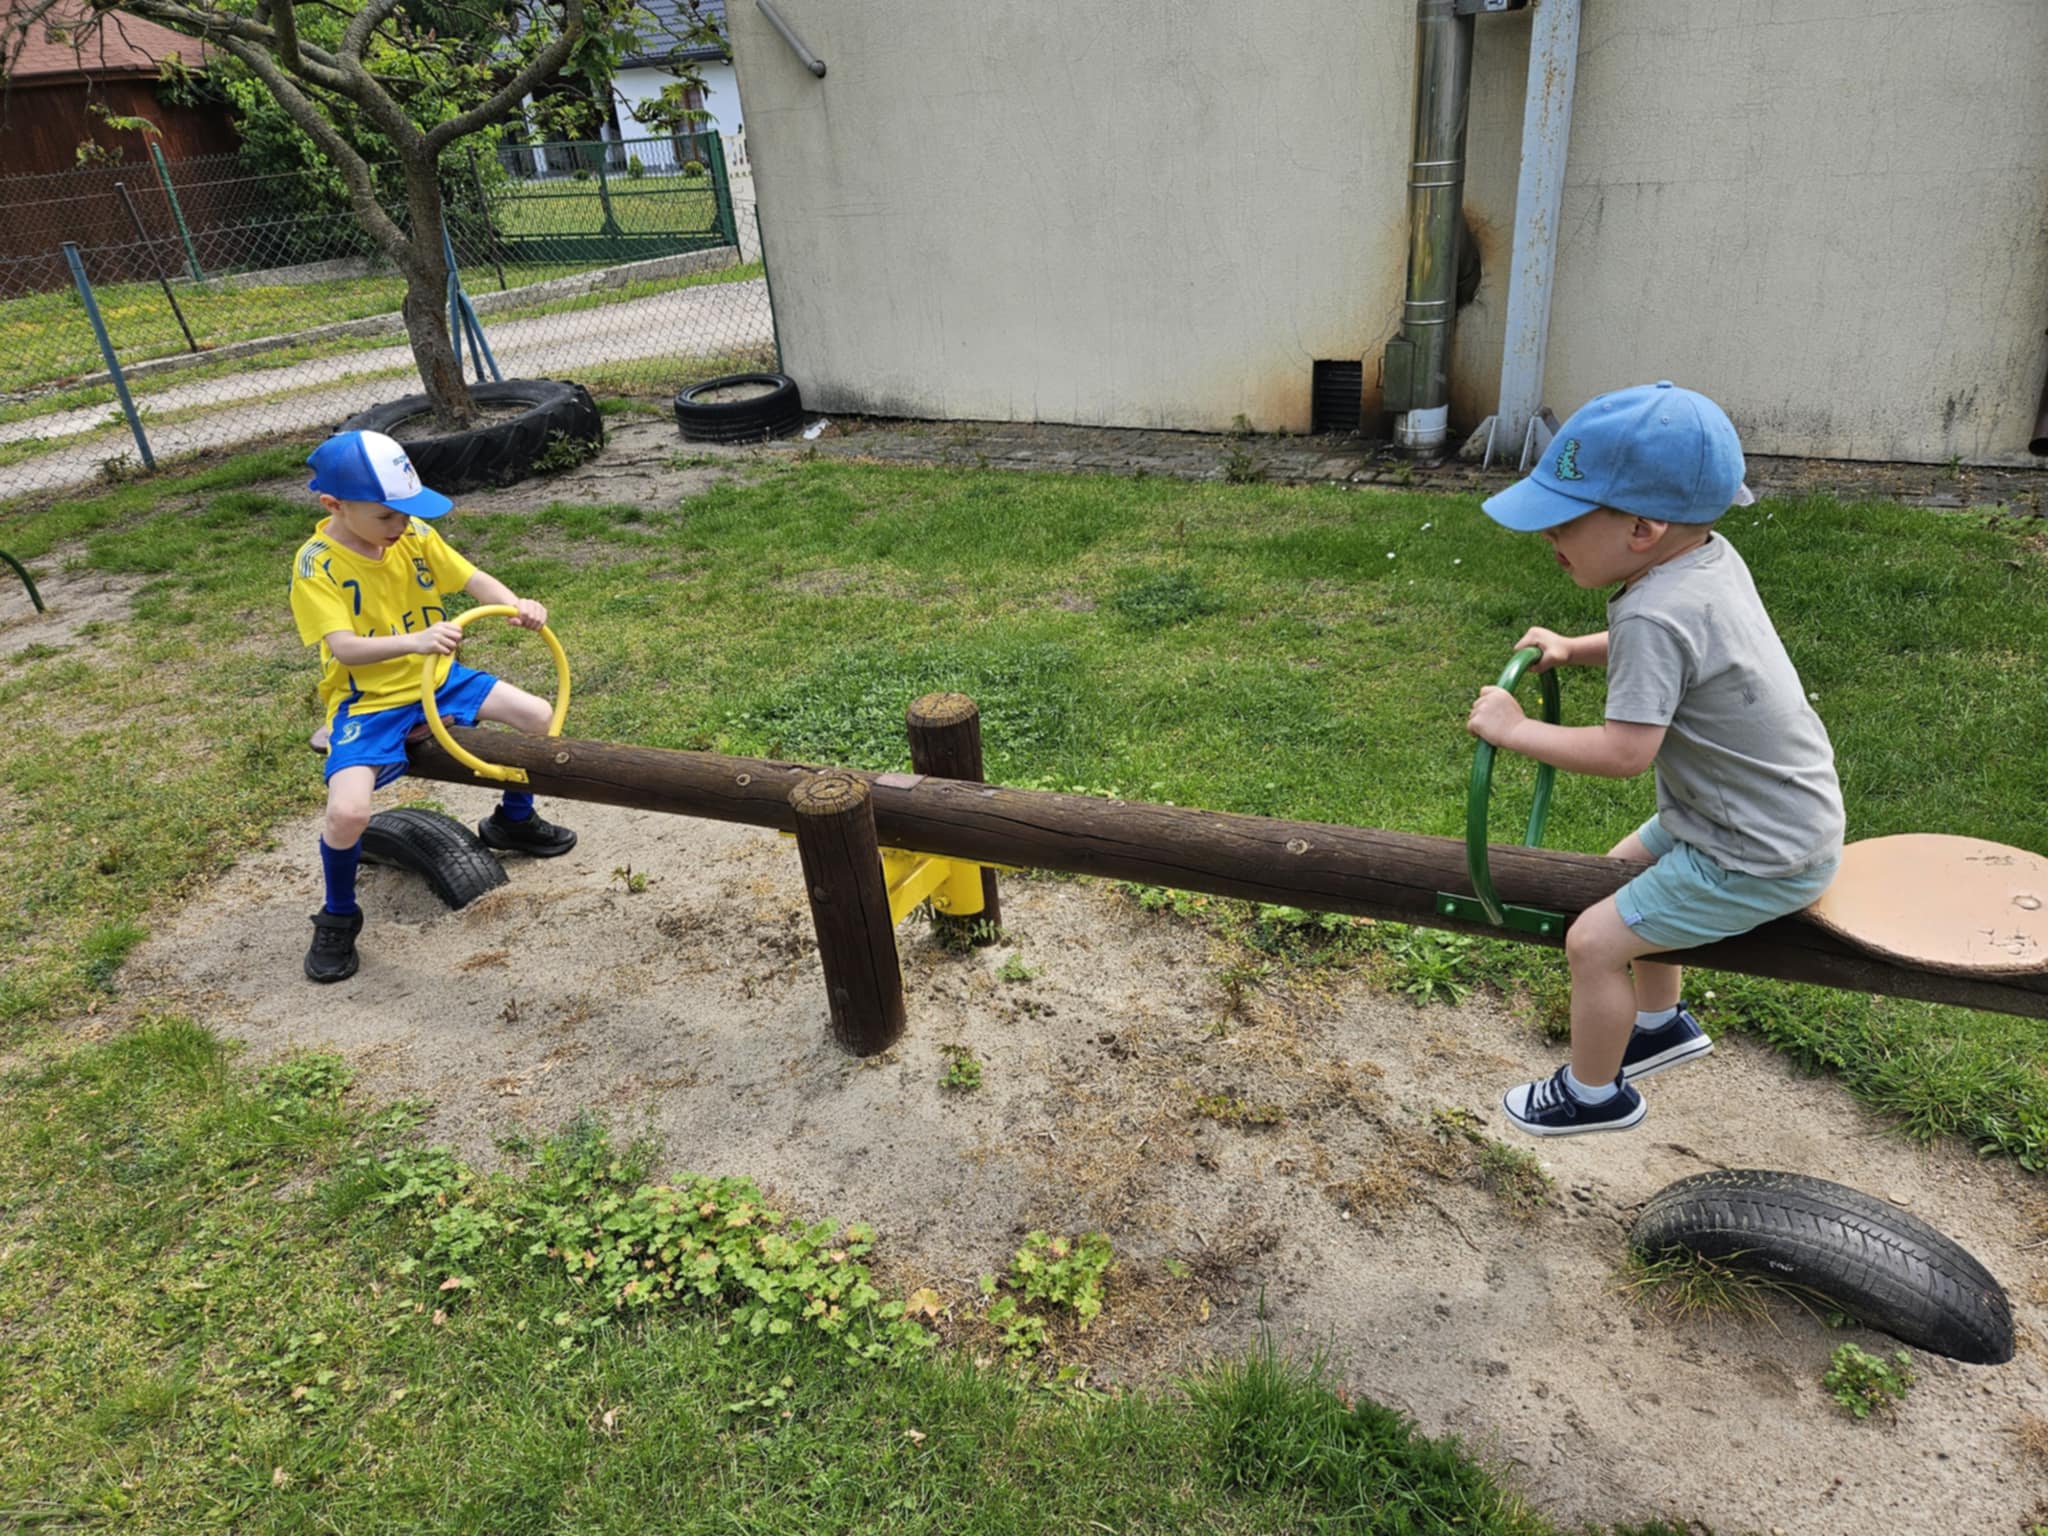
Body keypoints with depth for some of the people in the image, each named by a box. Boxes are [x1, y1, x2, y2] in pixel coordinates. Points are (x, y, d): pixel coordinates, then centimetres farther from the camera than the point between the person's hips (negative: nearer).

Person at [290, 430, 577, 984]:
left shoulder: (415, 536, -5)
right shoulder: (316, 564, -19)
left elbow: (473, 579, -8)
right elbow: (344, 647, -29)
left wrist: (516, 605, -31)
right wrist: (414, 640, -47)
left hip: (436, 680, 5)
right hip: (367, 702, -5)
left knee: (537, 715, -1)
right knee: (348, 811, -26)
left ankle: (513, 820, 29)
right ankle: (337, 918, 5)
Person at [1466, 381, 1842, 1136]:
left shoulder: (1655, 614, -31)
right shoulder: (1711, 556, -3)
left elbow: (1624, 751, -33)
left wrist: (1514, 730, -22)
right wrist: (1574, 649, 5)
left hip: (1761, 860, -10)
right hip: (1783, 812, 10)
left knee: (1594, 940, -3)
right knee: (1626, 872, 26)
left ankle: (1593, 1094, 21)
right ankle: (1661, 1022, 44)